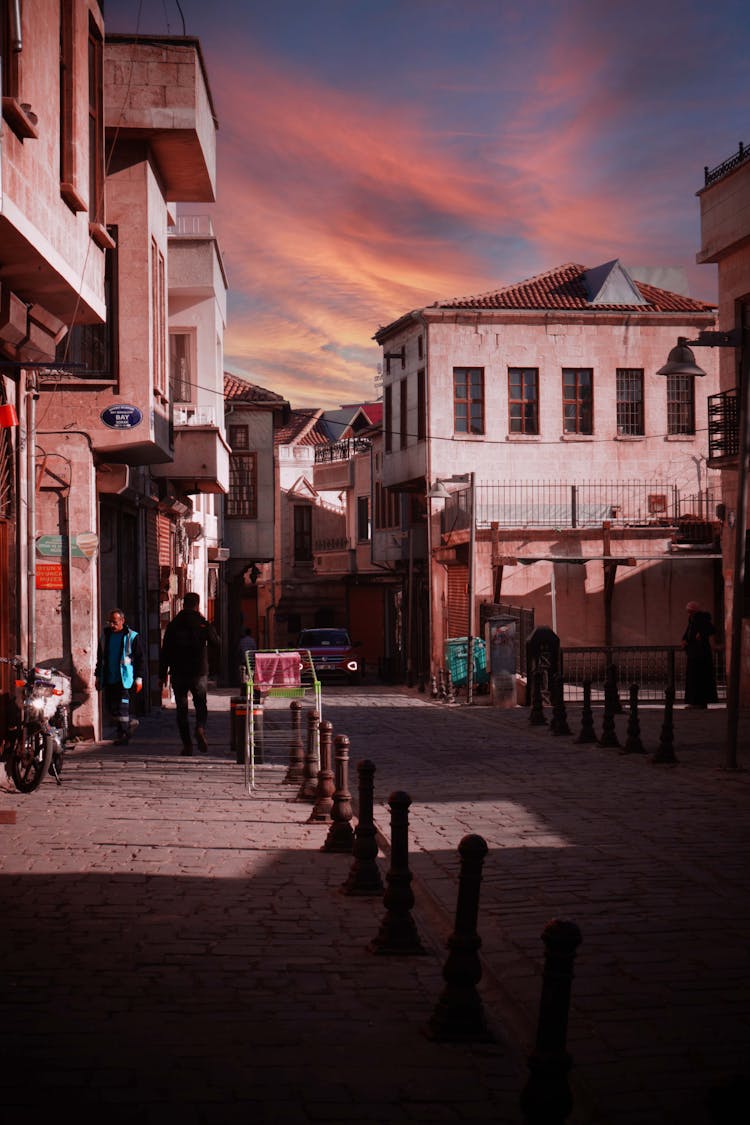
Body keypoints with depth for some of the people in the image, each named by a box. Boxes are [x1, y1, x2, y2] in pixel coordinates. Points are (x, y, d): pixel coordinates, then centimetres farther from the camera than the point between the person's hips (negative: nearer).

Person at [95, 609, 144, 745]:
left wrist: (138, 678, -7)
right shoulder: (105, 636, 11)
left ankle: (123, 735, 0)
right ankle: (130, 723, 29)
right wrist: (98, 676, 17)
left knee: (122, 706, -7)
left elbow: (139, 658, -2)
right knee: (110, 706, 7)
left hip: (124, 678, -6)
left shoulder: (132, 637, -3)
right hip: (109, 678, 6)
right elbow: (100, 658, 19)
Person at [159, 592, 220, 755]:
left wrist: (162, 674, 6)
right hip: (199, 673, 0)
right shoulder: (203, 624, -4)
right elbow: (216, 643, 7)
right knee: (201, 705, 15)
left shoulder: (173, 625, -1)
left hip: (178, 674, 0)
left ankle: (187, 744, 2)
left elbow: (165, 651, 0)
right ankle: (200, 728, -15)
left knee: (181, 709, 7)